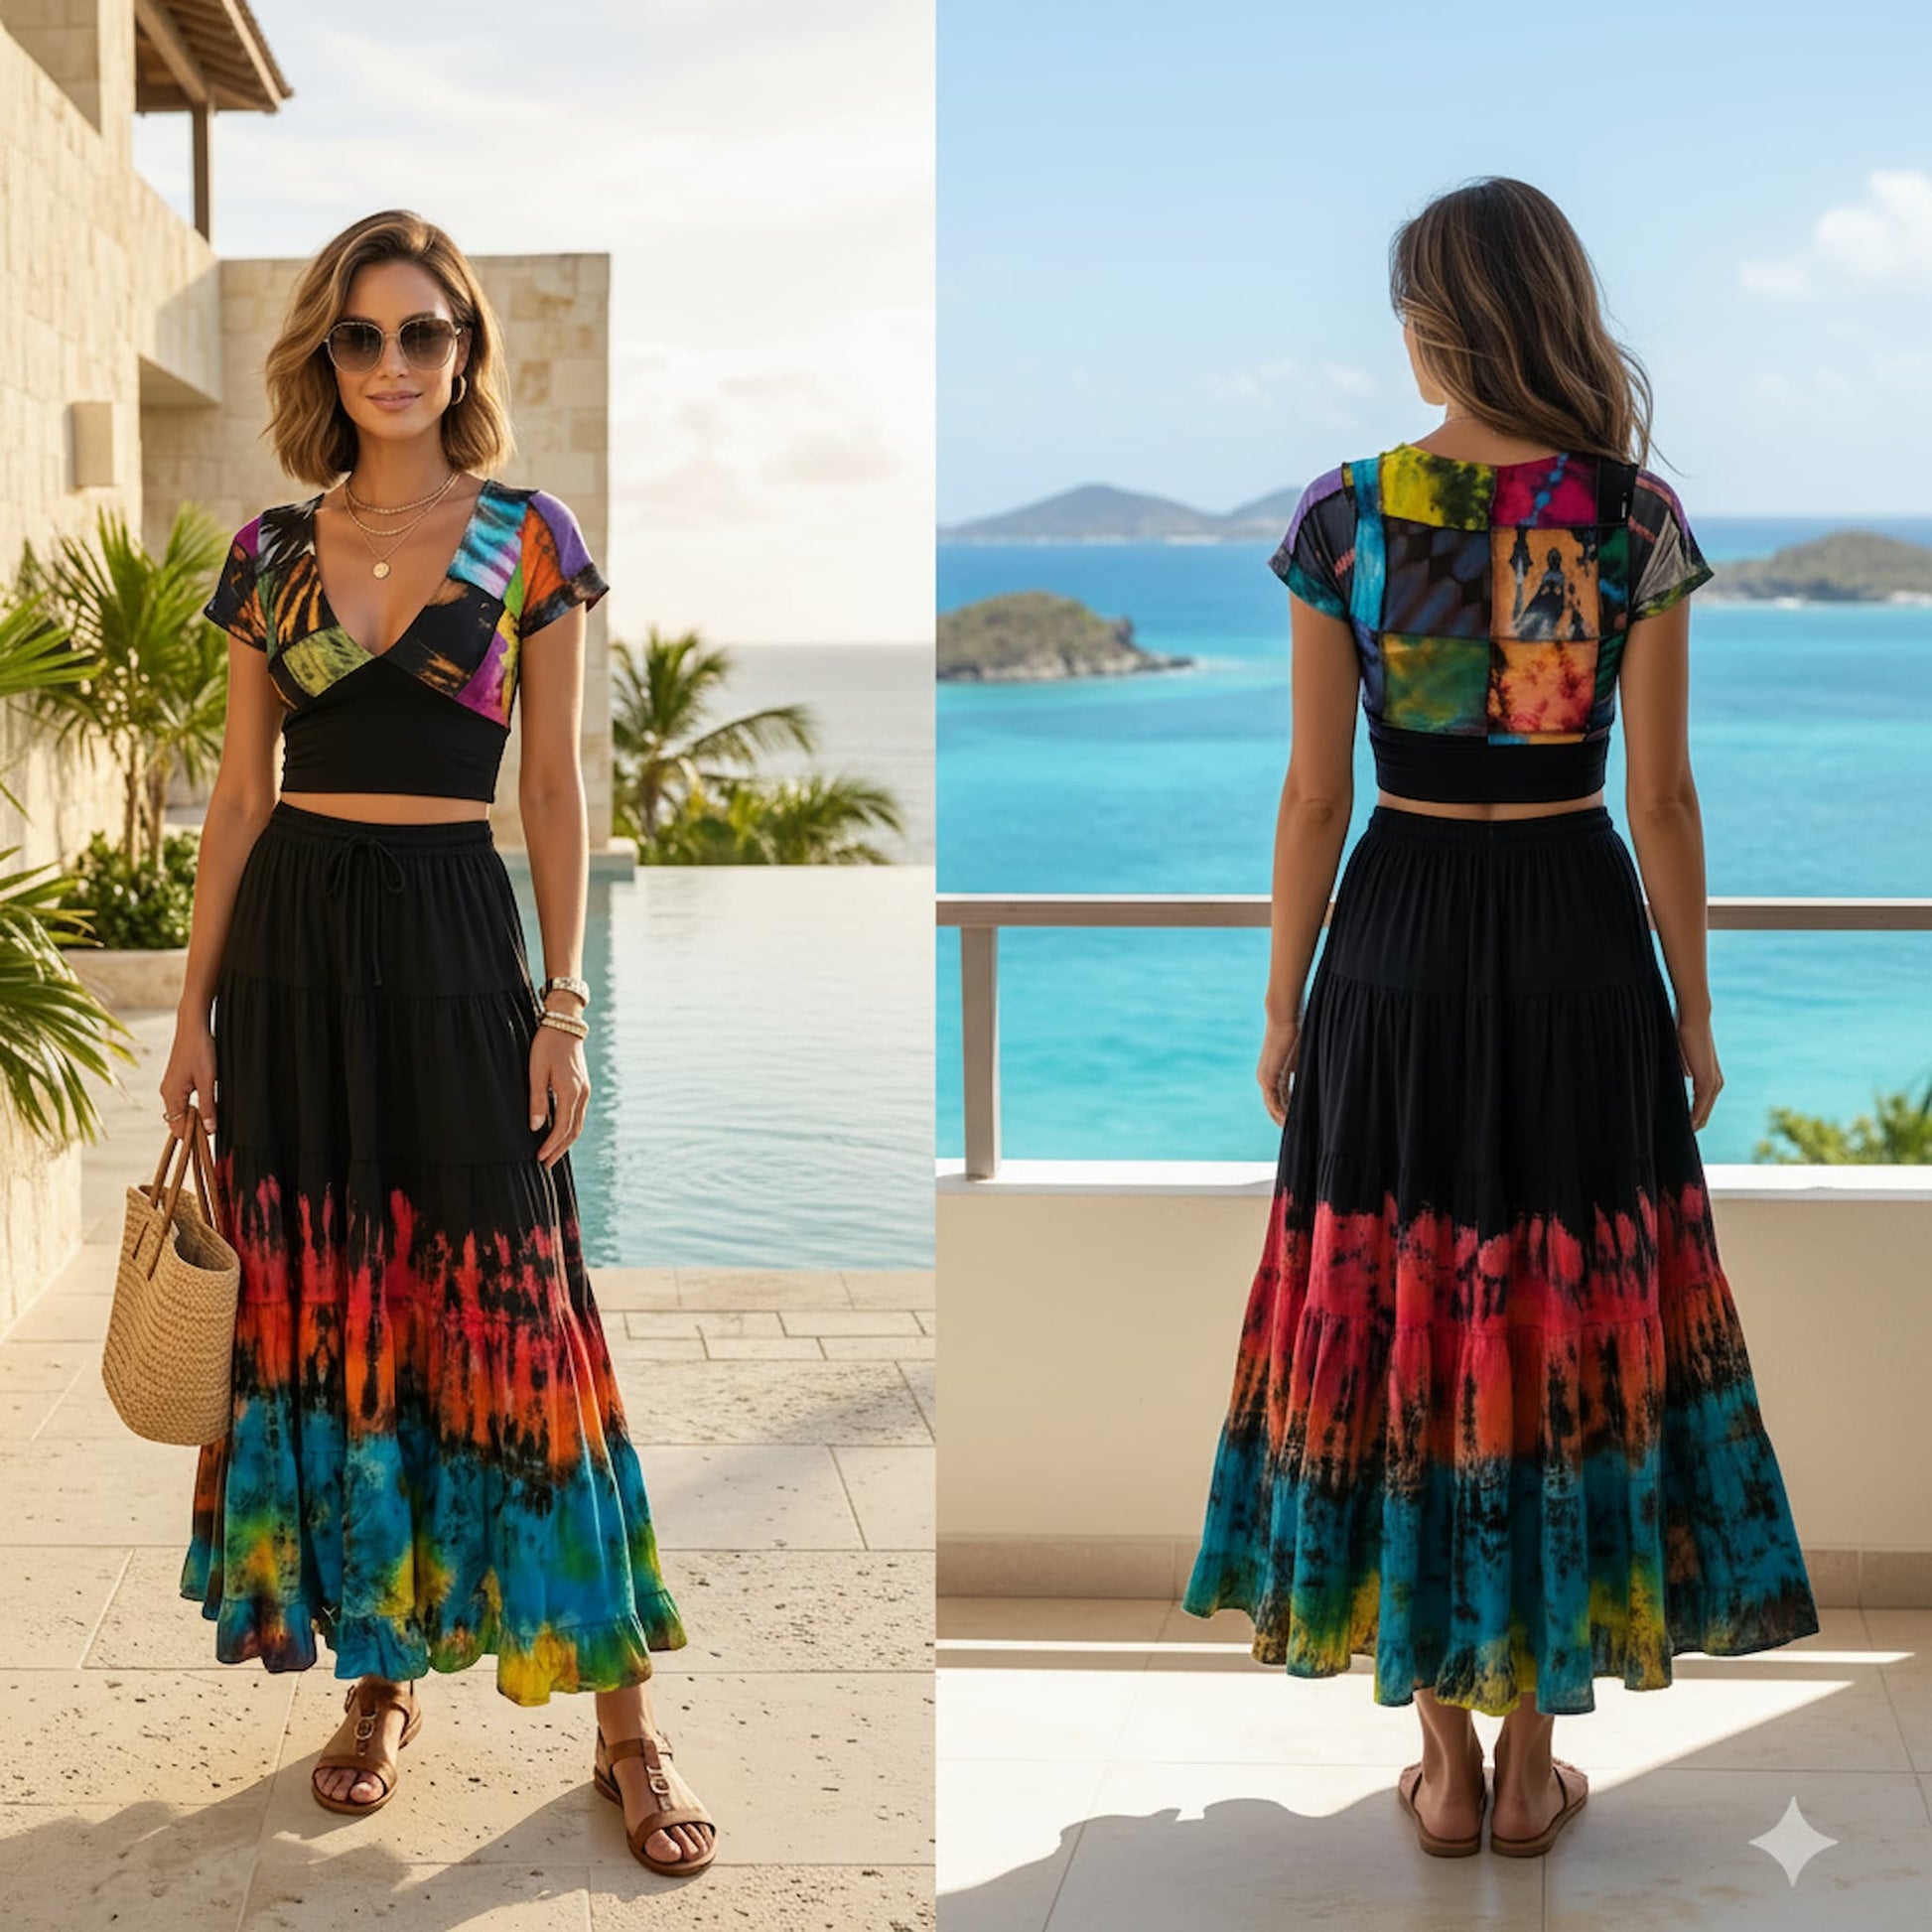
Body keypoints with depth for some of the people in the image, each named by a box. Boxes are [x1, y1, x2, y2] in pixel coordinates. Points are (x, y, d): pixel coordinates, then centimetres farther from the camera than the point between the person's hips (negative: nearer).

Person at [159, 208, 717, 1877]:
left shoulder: (527, 540, 0)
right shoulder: (273, 550, 8)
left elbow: (556, 790, 1)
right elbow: (241, 792, 10)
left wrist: (566, 1005, -4)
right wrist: (194, 1011, 7)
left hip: (452, 937, -3)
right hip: (292, 940, 3)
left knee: (500, 1307, -4)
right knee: (320, 1307, 7)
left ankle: (625, 1721, 4)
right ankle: (378, 1673, 22)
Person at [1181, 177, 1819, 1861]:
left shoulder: (1345, 516, -6)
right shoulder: (1635, 516, -5)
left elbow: (1317, 793, -4)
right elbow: (1662, 795, -4)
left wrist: (1283, 1006, 6)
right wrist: (1693, 1007, 6)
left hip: (1400, 936, 0)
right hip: (1579, 934, 0)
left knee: (1401, 1318, 9)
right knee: (1567, 1316, 9)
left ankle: (1444, 1764, 17)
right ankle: (1533, 1765, 17)